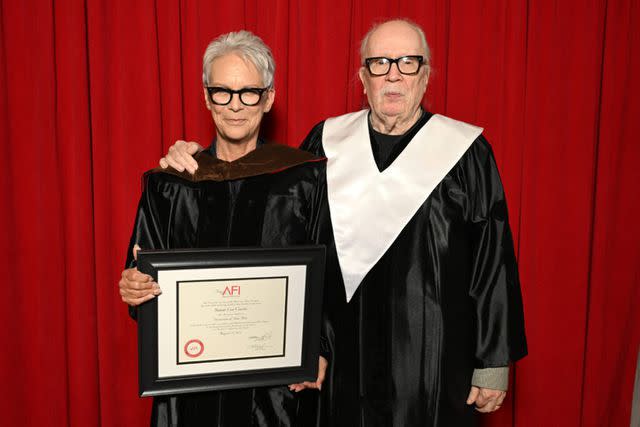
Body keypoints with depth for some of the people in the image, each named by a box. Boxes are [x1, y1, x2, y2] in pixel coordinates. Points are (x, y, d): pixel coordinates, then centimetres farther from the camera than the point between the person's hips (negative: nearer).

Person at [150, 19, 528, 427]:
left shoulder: (466, 151, -7)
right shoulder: (327, 143, 0)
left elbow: (493, 261, -6)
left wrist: (493, 363, -5)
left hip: (433, 359, -2)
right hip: (344, 354, 2)